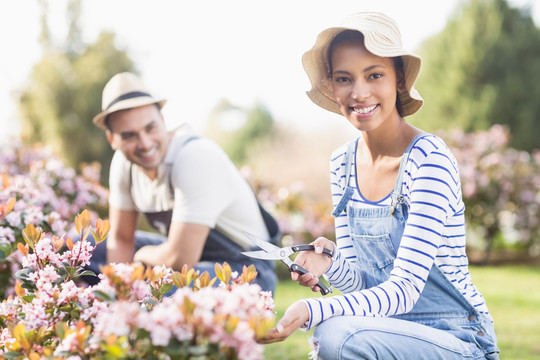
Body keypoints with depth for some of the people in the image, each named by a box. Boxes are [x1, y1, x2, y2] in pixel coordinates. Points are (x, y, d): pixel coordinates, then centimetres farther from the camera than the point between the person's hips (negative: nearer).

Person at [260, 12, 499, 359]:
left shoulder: (429, 158, -17)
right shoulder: (342, 164, 2)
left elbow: (404, 290, -22)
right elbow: (363, 281, 6)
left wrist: (312, 311, -35)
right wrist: (331, 266, -16)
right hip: (389, 331, 5)